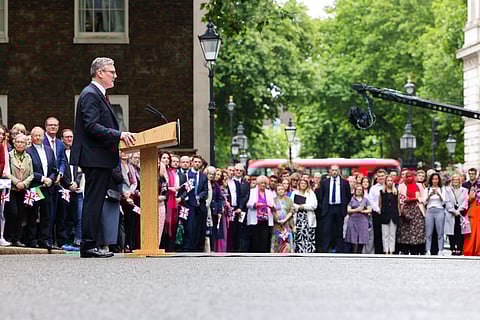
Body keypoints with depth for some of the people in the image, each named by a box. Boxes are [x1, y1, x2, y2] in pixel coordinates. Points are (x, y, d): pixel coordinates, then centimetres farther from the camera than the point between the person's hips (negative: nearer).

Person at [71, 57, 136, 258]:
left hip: (101, 159, 11)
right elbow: (92, 126, -21)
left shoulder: (99, 94, 21)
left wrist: (121, 136, 17)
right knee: (93, 202, -9)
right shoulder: (91, 94, -12)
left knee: (94, 202, 10)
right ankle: (89, 245, -9)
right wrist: (119, 135, -25)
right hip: (95, 158, -11)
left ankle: (90, 245, 12)